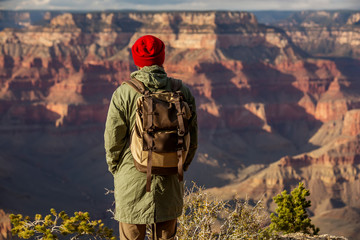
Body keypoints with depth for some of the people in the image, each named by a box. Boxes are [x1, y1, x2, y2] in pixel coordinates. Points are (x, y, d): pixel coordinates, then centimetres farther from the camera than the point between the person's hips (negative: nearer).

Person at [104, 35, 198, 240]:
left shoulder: (124, 93, -10)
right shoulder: (183, 92, -2)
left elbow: (113, 139, -6)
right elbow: (192, 139, 4)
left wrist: (115, 168, 10)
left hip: (132, 179, -2)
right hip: (169, 183, 3)